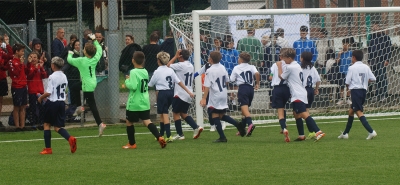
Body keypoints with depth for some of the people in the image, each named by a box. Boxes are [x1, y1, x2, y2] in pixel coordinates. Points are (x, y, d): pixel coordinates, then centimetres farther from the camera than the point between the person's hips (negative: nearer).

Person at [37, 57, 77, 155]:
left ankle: (48, 148, 8)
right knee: (57, 127, 10)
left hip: (52, 103, -6)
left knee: (47, 124, 8)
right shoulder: (64, 77, 8)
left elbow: (48, 93, -20)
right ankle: (70, 138, -16)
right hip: (62, 102, 7)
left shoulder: (52, 77, -15)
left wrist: (41, 98, 0)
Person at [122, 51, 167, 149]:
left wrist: (127, 81, -7)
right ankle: (159, 137, -16)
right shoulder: (145, 72, 8)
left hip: (134, 103, -6)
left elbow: (133, 86, -25)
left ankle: (132, 143, 19)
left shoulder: (134, 72, -16)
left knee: (129, 122, 11)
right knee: (147, 121, 3)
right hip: (145, 102, 6)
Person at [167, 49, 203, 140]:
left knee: (176, 113, 4)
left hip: (180, 94, -8)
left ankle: (180, 134, 4)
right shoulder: (191, 66, 11)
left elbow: (168, 65, -10)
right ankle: (196, 127, 0)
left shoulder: (181, 65, -15)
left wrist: (175, 56, -4)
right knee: (183, 113, 16)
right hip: (189, 94, 8)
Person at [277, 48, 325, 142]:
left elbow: (281, 76, 3)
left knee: (304, 114, -19)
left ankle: (318, 132, -31)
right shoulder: (297, 66, 17)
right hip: (301, 93, 10)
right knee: (296, 114, 18)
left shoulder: (290, 67, -10)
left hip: (297, 95, -10)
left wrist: (279, 66, 13)